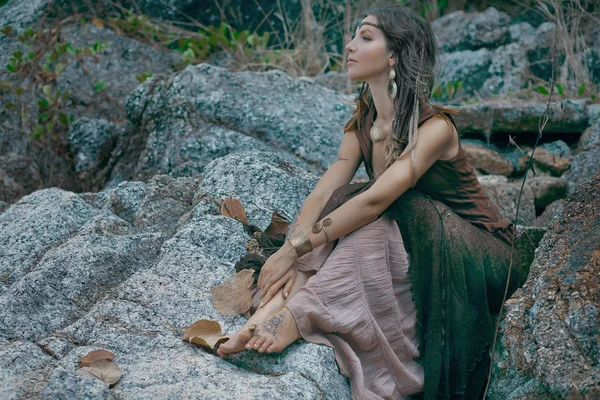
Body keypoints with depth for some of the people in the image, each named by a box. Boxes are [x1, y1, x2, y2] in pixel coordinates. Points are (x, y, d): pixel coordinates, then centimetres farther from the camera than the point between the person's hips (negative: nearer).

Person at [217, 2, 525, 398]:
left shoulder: (434, 127, -23)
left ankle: (297, 313, -34)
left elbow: (376, 199, -32)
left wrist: (295, 248, -33)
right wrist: (289, 255, -27)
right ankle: (273, 306, -31)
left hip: (476, 258, -6)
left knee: (374, 219, -31)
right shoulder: (362, 124, 0)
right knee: (342, 206, -19)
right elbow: (321, 195, -10)